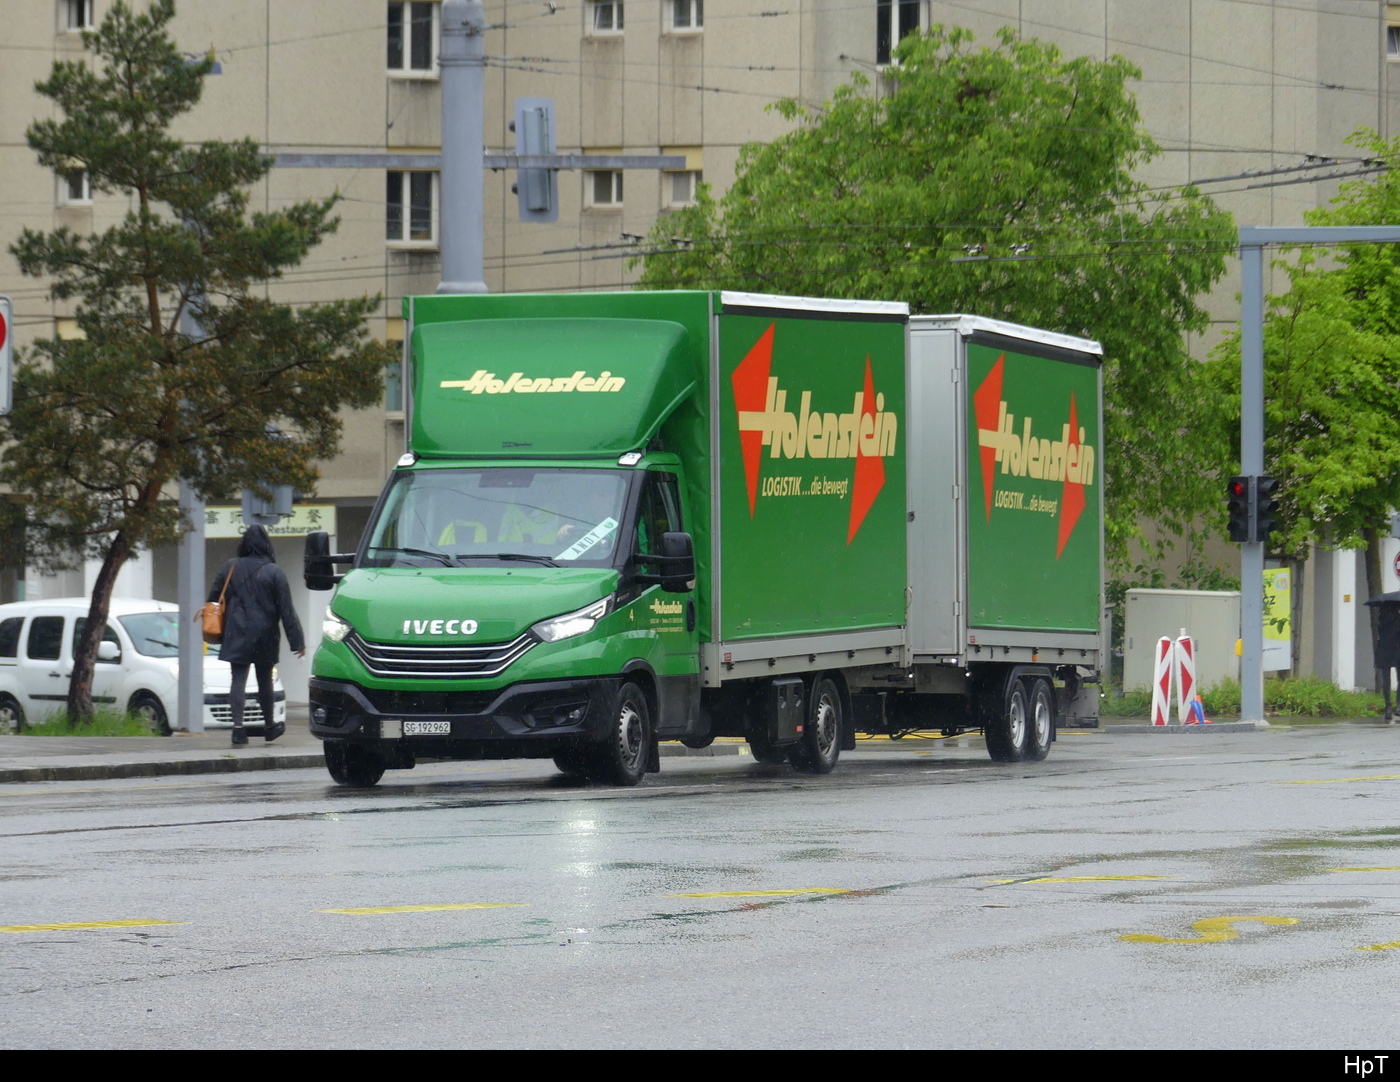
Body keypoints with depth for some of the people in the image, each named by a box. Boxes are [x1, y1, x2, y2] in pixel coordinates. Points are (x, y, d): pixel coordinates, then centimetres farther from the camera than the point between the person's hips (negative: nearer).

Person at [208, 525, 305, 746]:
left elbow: (214, 600, 8)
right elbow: (287, 611, -7)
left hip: (236, 636, 1)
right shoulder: (274, 572, -6)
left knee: (238, 679, -3)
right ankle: (269, 726, 26)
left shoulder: (230, 568, 2)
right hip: (264, 636, -1)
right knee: (265, 680, 12)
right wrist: (297, 642, -4)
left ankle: (238, 726, -17)